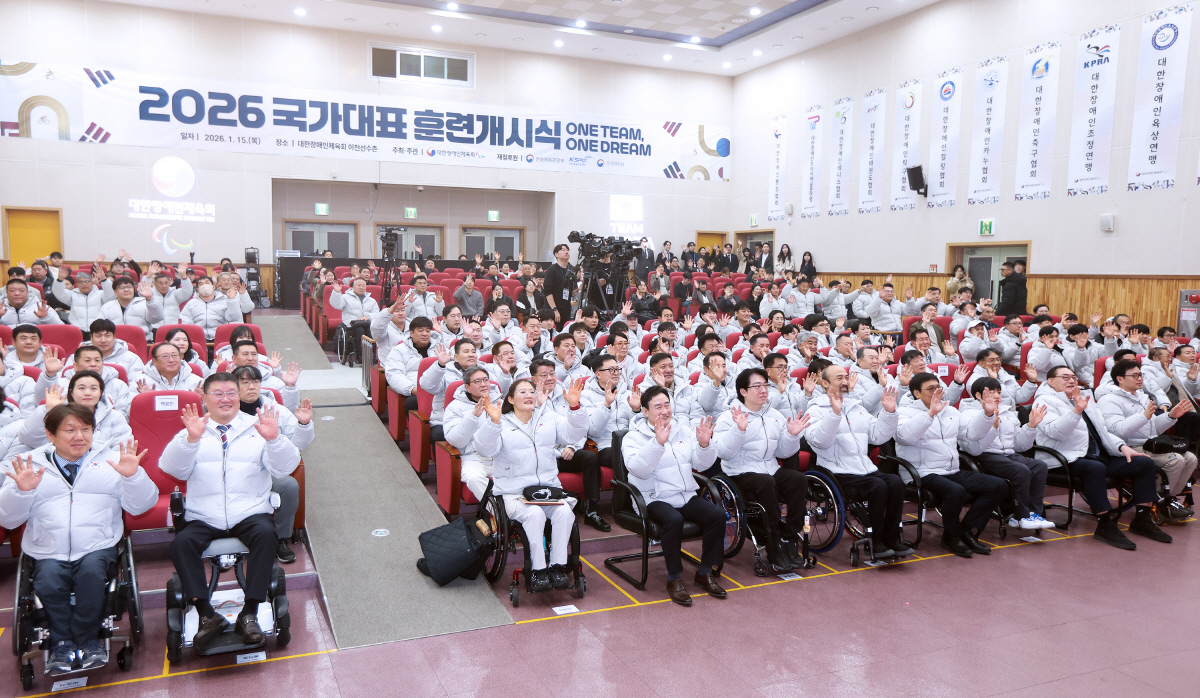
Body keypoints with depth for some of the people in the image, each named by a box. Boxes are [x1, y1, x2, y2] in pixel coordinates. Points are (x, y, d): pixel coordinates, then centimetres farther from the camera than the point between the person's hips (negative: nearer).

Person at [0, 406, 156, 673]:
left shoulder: (112, 460, 11)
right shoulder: (30, 466, 13)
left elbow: (139, 505, 1)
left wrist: (132, 476, -18)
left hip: (97, 547, -1)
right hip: (49, 553, 1)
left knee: (91, 571, -31)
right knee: (48, 582, -29)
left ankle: (88, 639, -12)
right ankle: (61, 643, -9)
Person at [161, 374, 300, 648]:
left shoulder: (256, 428, 11)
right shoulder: (193, 431, 12)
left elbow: (285, 467, -2)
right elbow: (173, 469, -5)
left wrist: (274, 439, -22)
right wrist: (191, 439, -23)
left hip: (250, 513, -1)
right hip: (203, 518, 1)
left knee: (266, 533, -30)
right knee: (181, 542, -27)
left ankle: (249, 613, -23)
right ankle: (207, 614, -18)